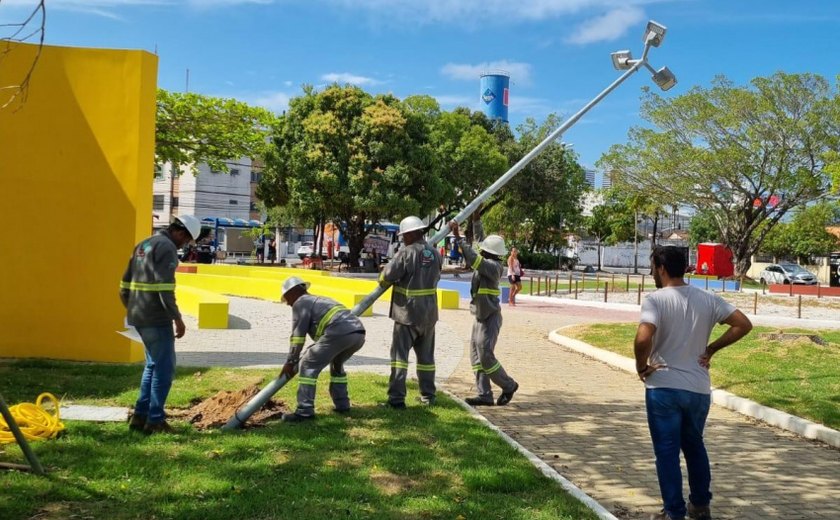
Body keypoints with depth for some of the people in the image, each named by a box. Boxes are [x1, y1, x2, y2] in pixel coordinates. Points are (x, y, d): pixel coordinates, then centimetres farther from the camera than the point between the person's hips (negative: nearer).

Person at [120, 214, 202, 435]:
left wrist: (130, 309, 29)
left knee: (153, 364, 18)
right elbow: (164, 288, -21)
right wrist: (177, 318, -16)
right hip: (156, 319, -9)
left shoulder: (143, 245, 17)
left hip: (138, 316, 9)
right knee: (164, 367, -1)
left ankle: (140, 416, 20)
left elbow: (125, 284, 20)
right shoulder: (167, 247, -12)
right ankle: (155, 420, 3)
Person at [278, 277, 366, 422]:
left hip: (339, 333, -9)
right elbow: (321, 338, 42)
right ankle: (342, 405, 30)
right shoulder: (320, 300, 38)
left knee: (308, 365, 1)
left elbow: (297, 335, 5)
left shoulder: (301, 303, 13)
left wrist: (290, 362, 10)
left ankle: (304, 411, -3)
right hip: (359, 333, 9)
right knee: (337, 364, 32)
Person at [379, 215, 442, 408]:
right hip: (429, 312, 6)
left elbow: (386, 276, -17)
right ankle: (428, 396, 23)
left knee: (400, 354, -1)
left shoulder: (406, 253, -17)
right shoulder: (435, 253, 3)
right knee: (426, 355, 17)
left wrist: (383, 281, 5)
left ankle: (396, 398, -6)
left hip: (408, 312, -6)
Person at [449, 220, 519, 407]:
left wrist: (458, 237, -34)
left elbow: (473, 259, -34)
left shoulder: (492, 266, -19)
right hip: (481, 317, 9)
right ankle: (484, 395, 7)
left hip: (490, 318, -9)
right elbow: (479, 238, 19)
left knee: (485, 356, -9)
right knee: (476, 355, 6)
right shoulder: (488, 262, 6)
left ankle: (508, 386, 10)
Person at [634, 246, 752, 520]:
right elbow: (743, 324, 2)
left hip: (663, 387, -5)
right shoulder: (708, 299, 2)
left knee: (667, 452, 5)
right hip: (699, 389, 5)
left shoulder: (656, 300, -14)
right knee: (695, 446, 23)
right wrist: (711, 349, 6)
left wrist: (641, 367, -11)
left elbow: (643, 339, -28)